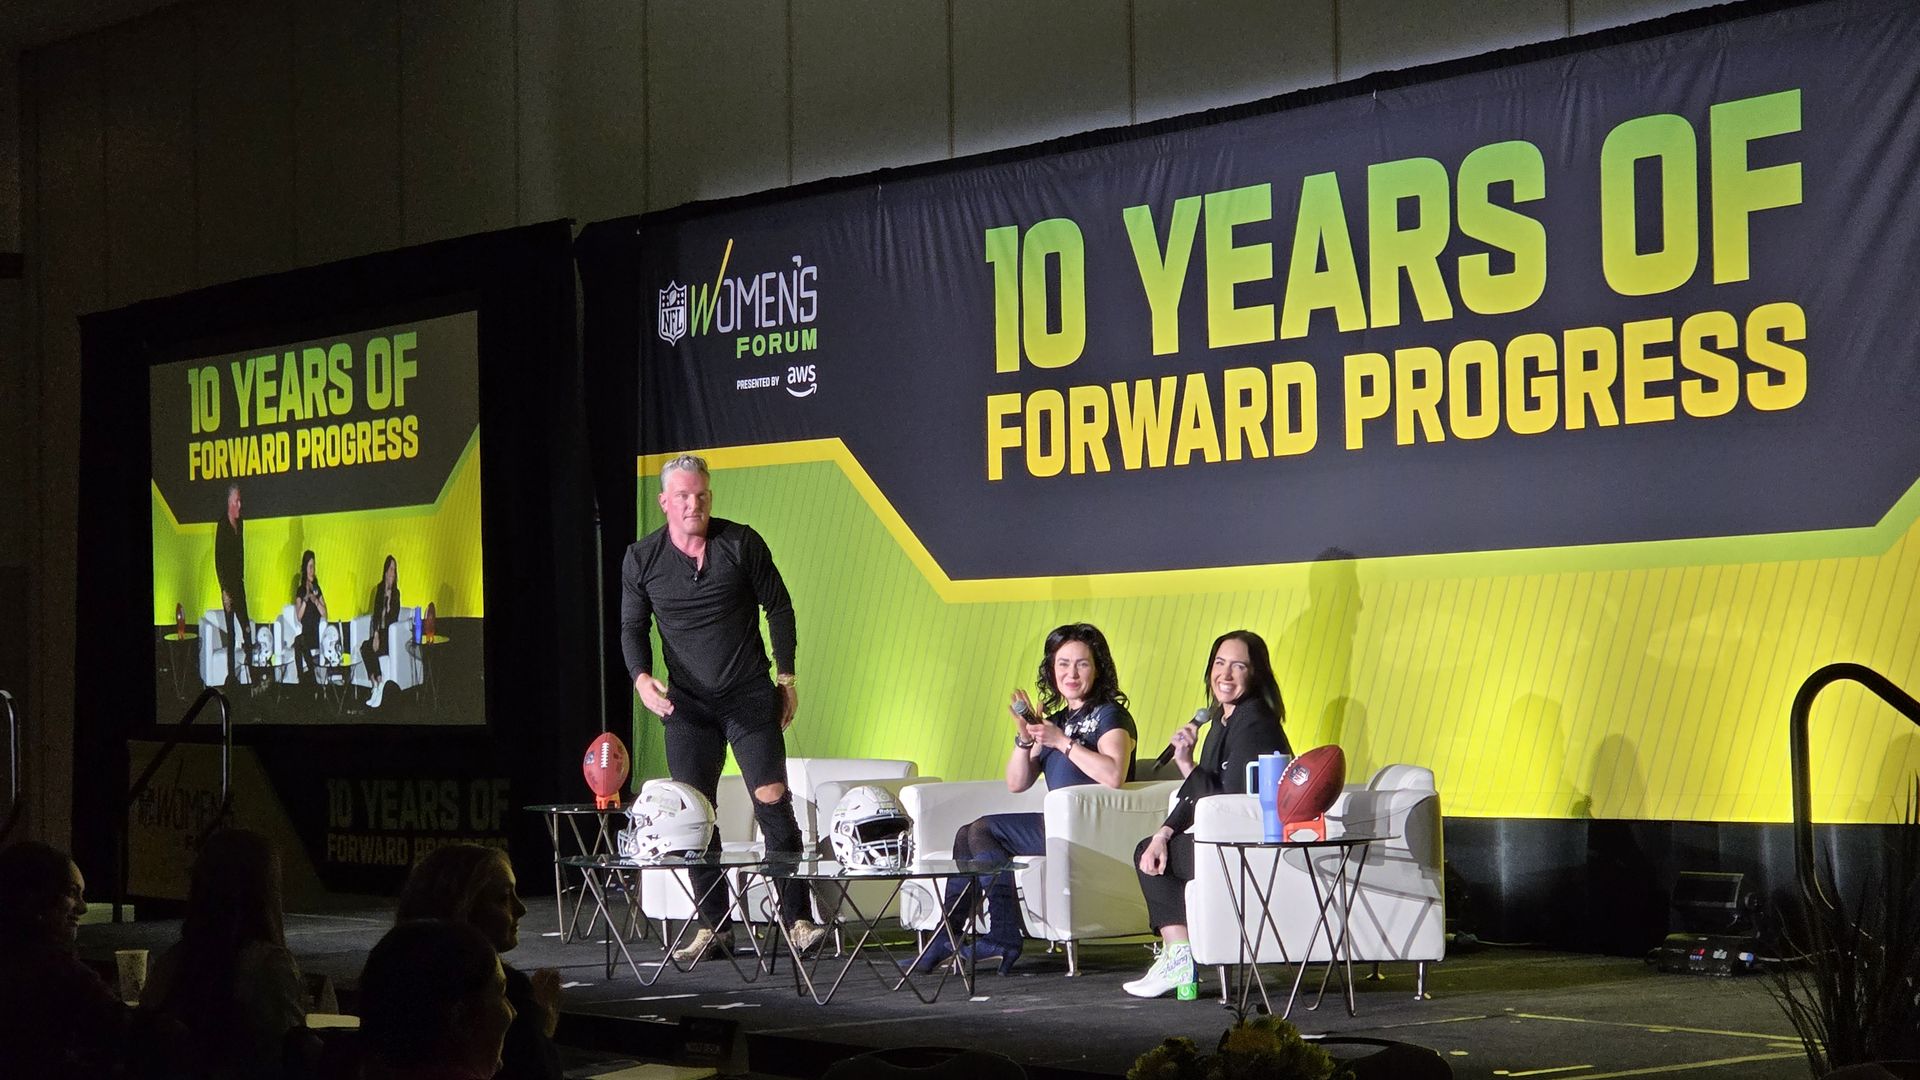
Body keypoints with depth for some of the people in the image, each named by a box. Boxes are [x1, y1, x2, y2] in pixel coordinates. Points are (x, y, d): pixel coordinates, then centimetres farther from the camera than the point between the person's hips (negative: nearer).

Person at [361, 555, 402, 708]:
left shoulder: (396, 593, -4)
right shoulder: (380, 589, 9)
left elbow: (394, 619, -9)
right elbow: (376, 614, 5)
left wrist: (379, 638, -17)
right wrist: (375, 635, -9)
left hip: (390, 635, -5)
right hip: (379, 632, 5)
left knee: (370, 649, -26)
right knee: (365, 647, -20)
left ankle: (379, 685, -21)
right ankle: (377, 684, -20)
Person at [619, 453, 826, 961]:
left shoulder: (741, 543, -4)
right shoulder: (642, 559, 1)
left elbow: (779, 607, 4)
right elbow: (632, 627, 7)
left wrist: (786, 678, 2)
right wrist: (641, 677, -11)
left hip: (750, 696, -2)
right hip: (687, 704, 2)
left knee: (772, 800, -10)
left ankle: (797, 919, -6)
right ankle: (713, 928, 7)